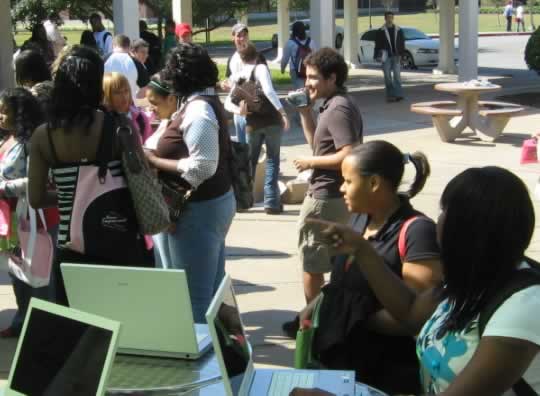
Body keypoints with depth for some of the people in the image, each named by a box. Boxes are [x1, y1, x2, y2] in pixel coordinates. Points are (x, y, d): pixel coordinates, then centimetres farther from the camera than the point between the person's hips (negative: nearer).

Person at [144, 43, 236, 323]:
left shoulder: (197, 110, -18)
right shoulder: (206, 102, 12)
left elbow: (202, 167, -25)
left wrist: (154, 160, -16)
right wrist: (160, 155, 5)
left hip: (198, 209, -10)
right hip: (212, 202, 10)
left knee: (195, 293, -1)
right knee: (211, 286, 17)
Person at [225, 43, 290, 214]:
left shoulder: (238, 77, 11)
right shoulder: (260, 69, -4)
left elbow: (228, 102, 2)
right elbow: (268, 90, -20)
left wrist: (239, 111, -14)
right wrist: (283, 112, -20)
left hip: (252, 123, 4)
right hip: (271, 120, -4)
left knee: (250, 161, 17)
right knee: (272, 160, 4)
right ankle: (271, 202, 0)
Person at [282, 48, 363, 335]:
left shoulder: (339, 109, -21)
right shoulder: (333, 105, 10)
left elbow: (349, 156, -29)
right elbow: (318, 144, 18)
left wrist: (310, 162, -18)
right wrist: (305, 113, 7)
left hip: (326, 197, -10)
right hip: (334, 195, 10)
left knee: (311, 262, 3)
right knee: (335, 260, 20)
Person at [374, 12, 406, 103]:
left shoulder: (398, 30, 8)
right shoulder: (381, 31, 3)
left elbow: (402, 43, 11)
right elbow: (378, 45, 3)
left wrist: (401, 54, 3)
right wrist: (377, 56, -2)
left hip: (396, 57, 1)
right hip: (386, 57, -1)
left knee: (397, 76, -5)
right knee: (387, 77, 2)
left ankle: (398, 94, -7)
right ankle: (390, 95, 8)